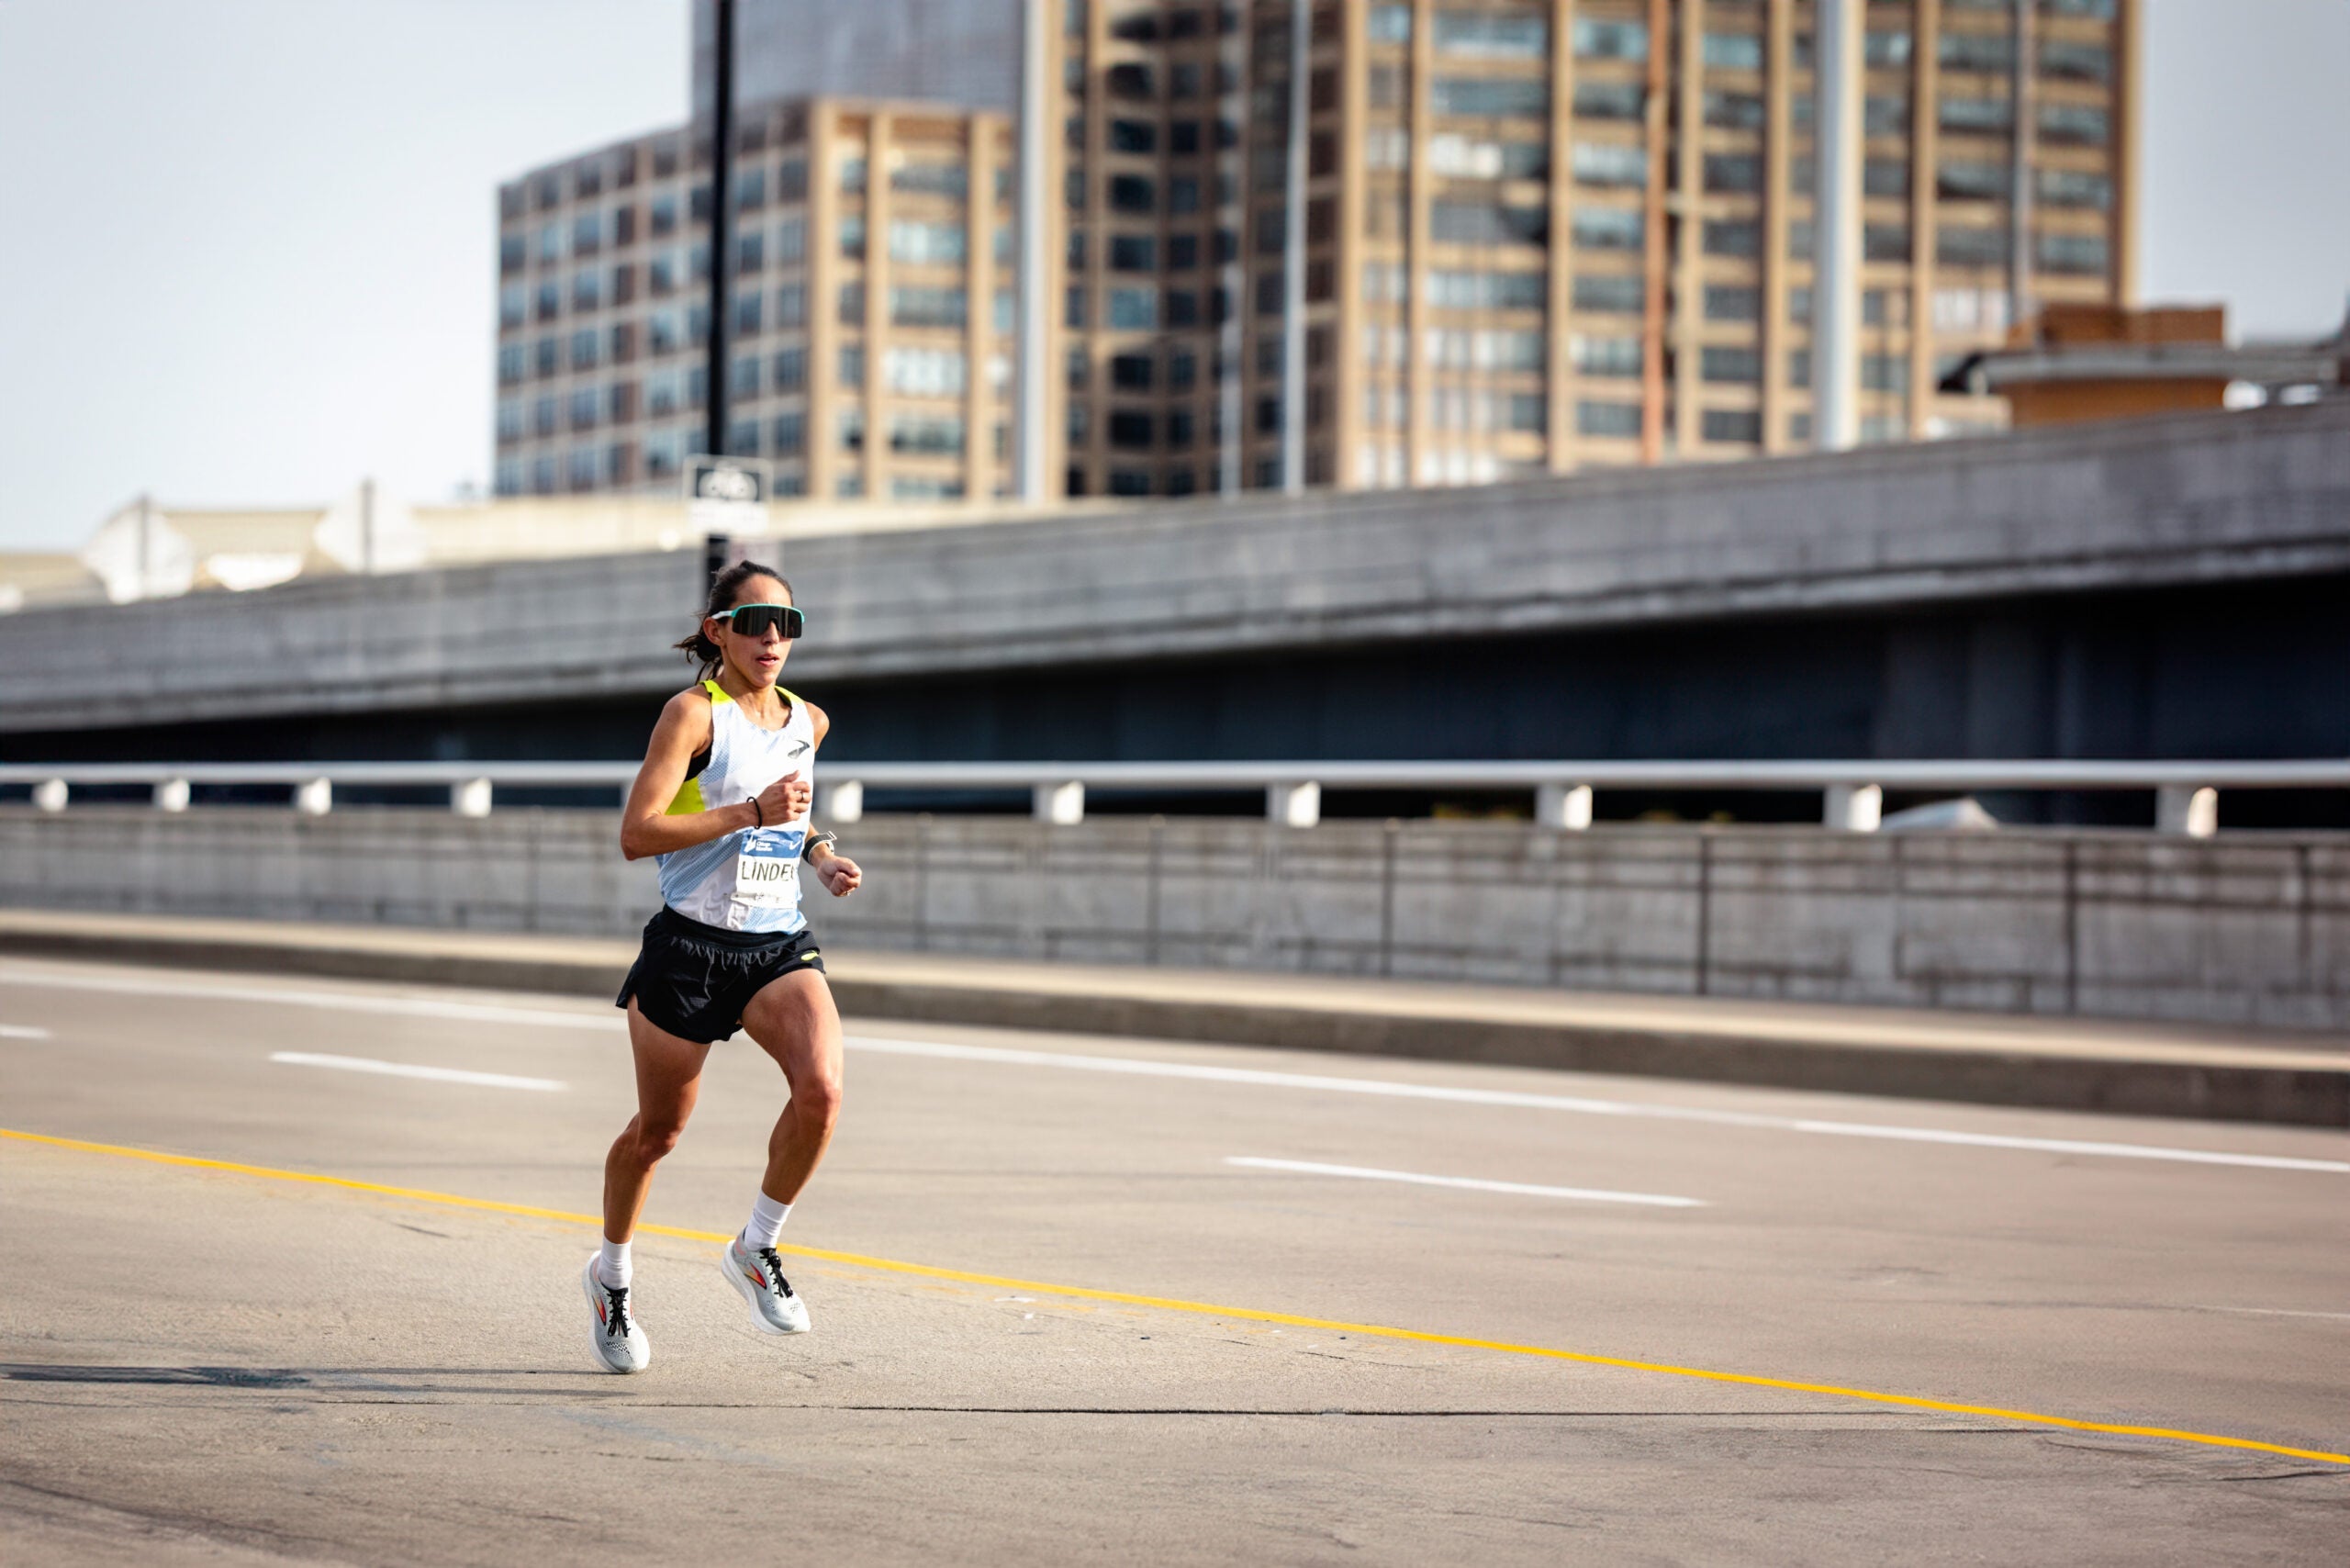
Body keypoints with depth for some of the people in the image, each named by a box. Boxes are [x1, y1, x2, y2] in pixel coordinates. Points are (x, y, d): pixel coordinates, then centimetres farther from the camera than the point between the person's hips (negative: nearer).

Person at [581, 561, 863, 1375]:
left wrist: (818, 853, 9)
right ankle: (611, 1275, 35)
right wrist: (750, 813, -25)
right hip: (689, 946, -4)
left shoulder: (809, 722, 9)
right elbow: (636, 833, -19)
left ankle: (756, 1248, 0)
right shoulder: (694, 713, -10)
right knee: (657, 1130, 9)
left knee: (821, 1087, -22)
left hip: (780, 947, 4)